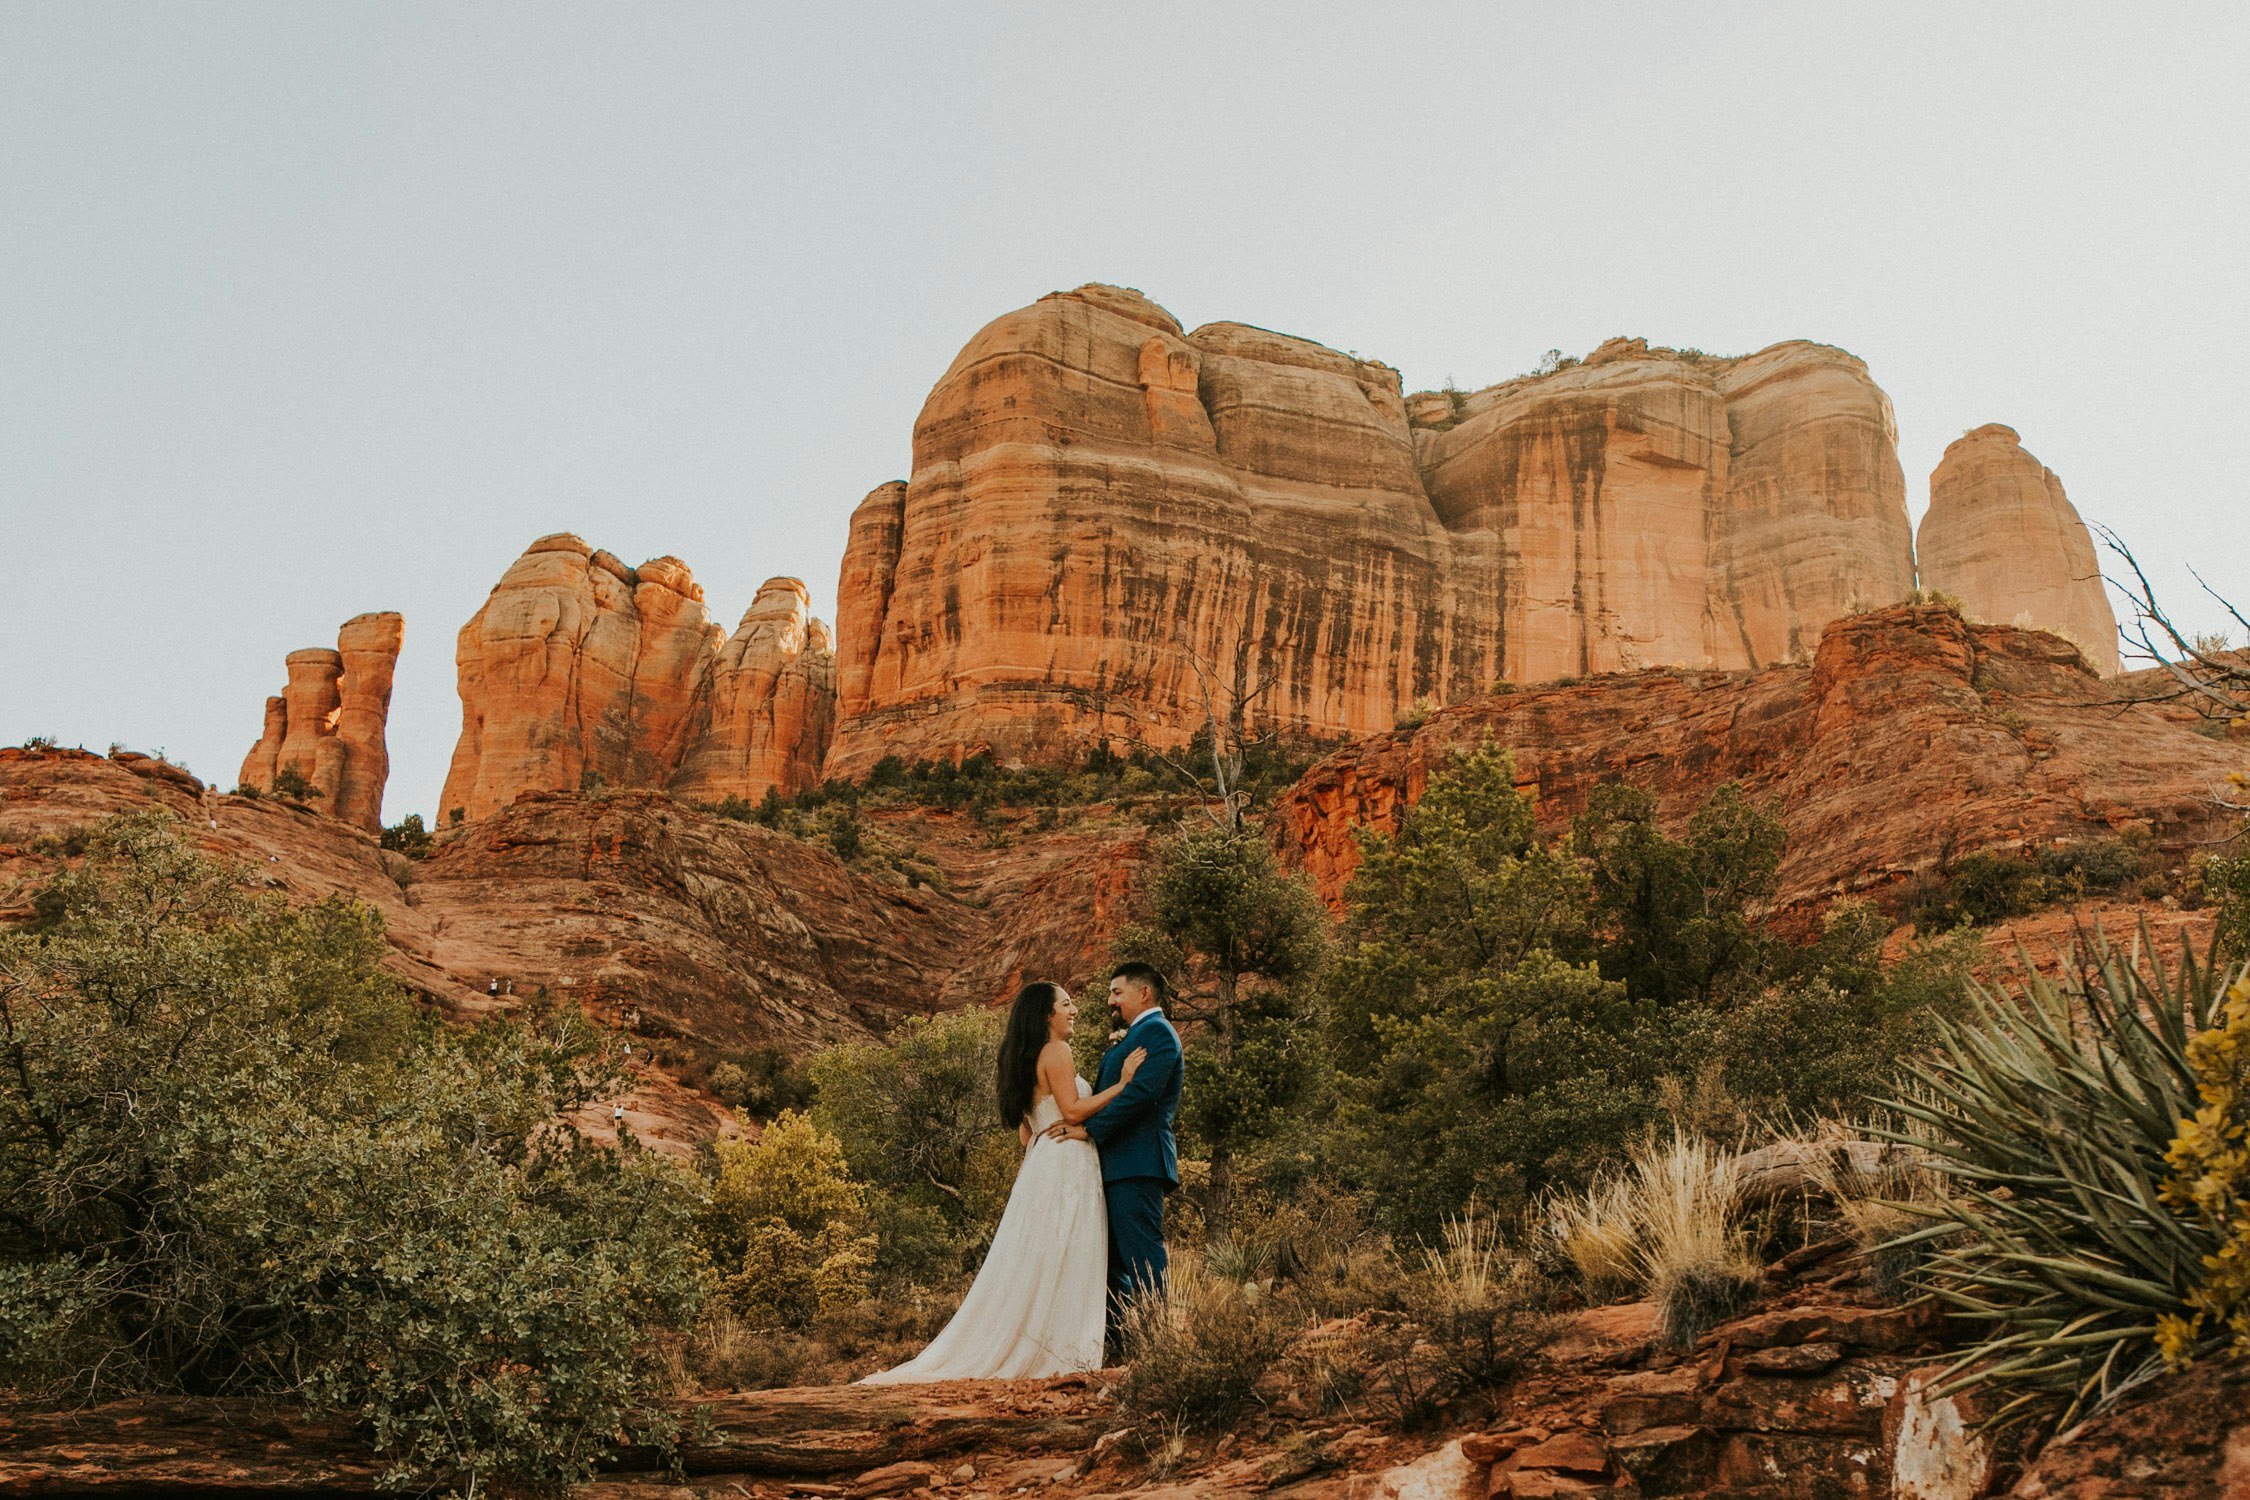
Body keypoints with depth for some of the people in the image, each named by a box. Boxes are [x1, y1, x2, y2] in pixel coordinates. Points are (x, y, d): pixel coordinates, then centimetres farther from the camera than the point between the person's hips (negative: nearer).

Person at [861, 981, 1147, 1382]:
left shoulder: (1027, 1060, 19)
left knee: (1035, 1261, 8)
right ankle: (1060, 1351, -10)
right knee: (1060, 1260, -9)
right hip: (1065, 1165, -9)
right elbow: (1073, 1110, -17)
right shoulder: (1056, 1051, -9)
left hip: (1041, 1164, 9)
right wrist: (1122, 1083, -13)